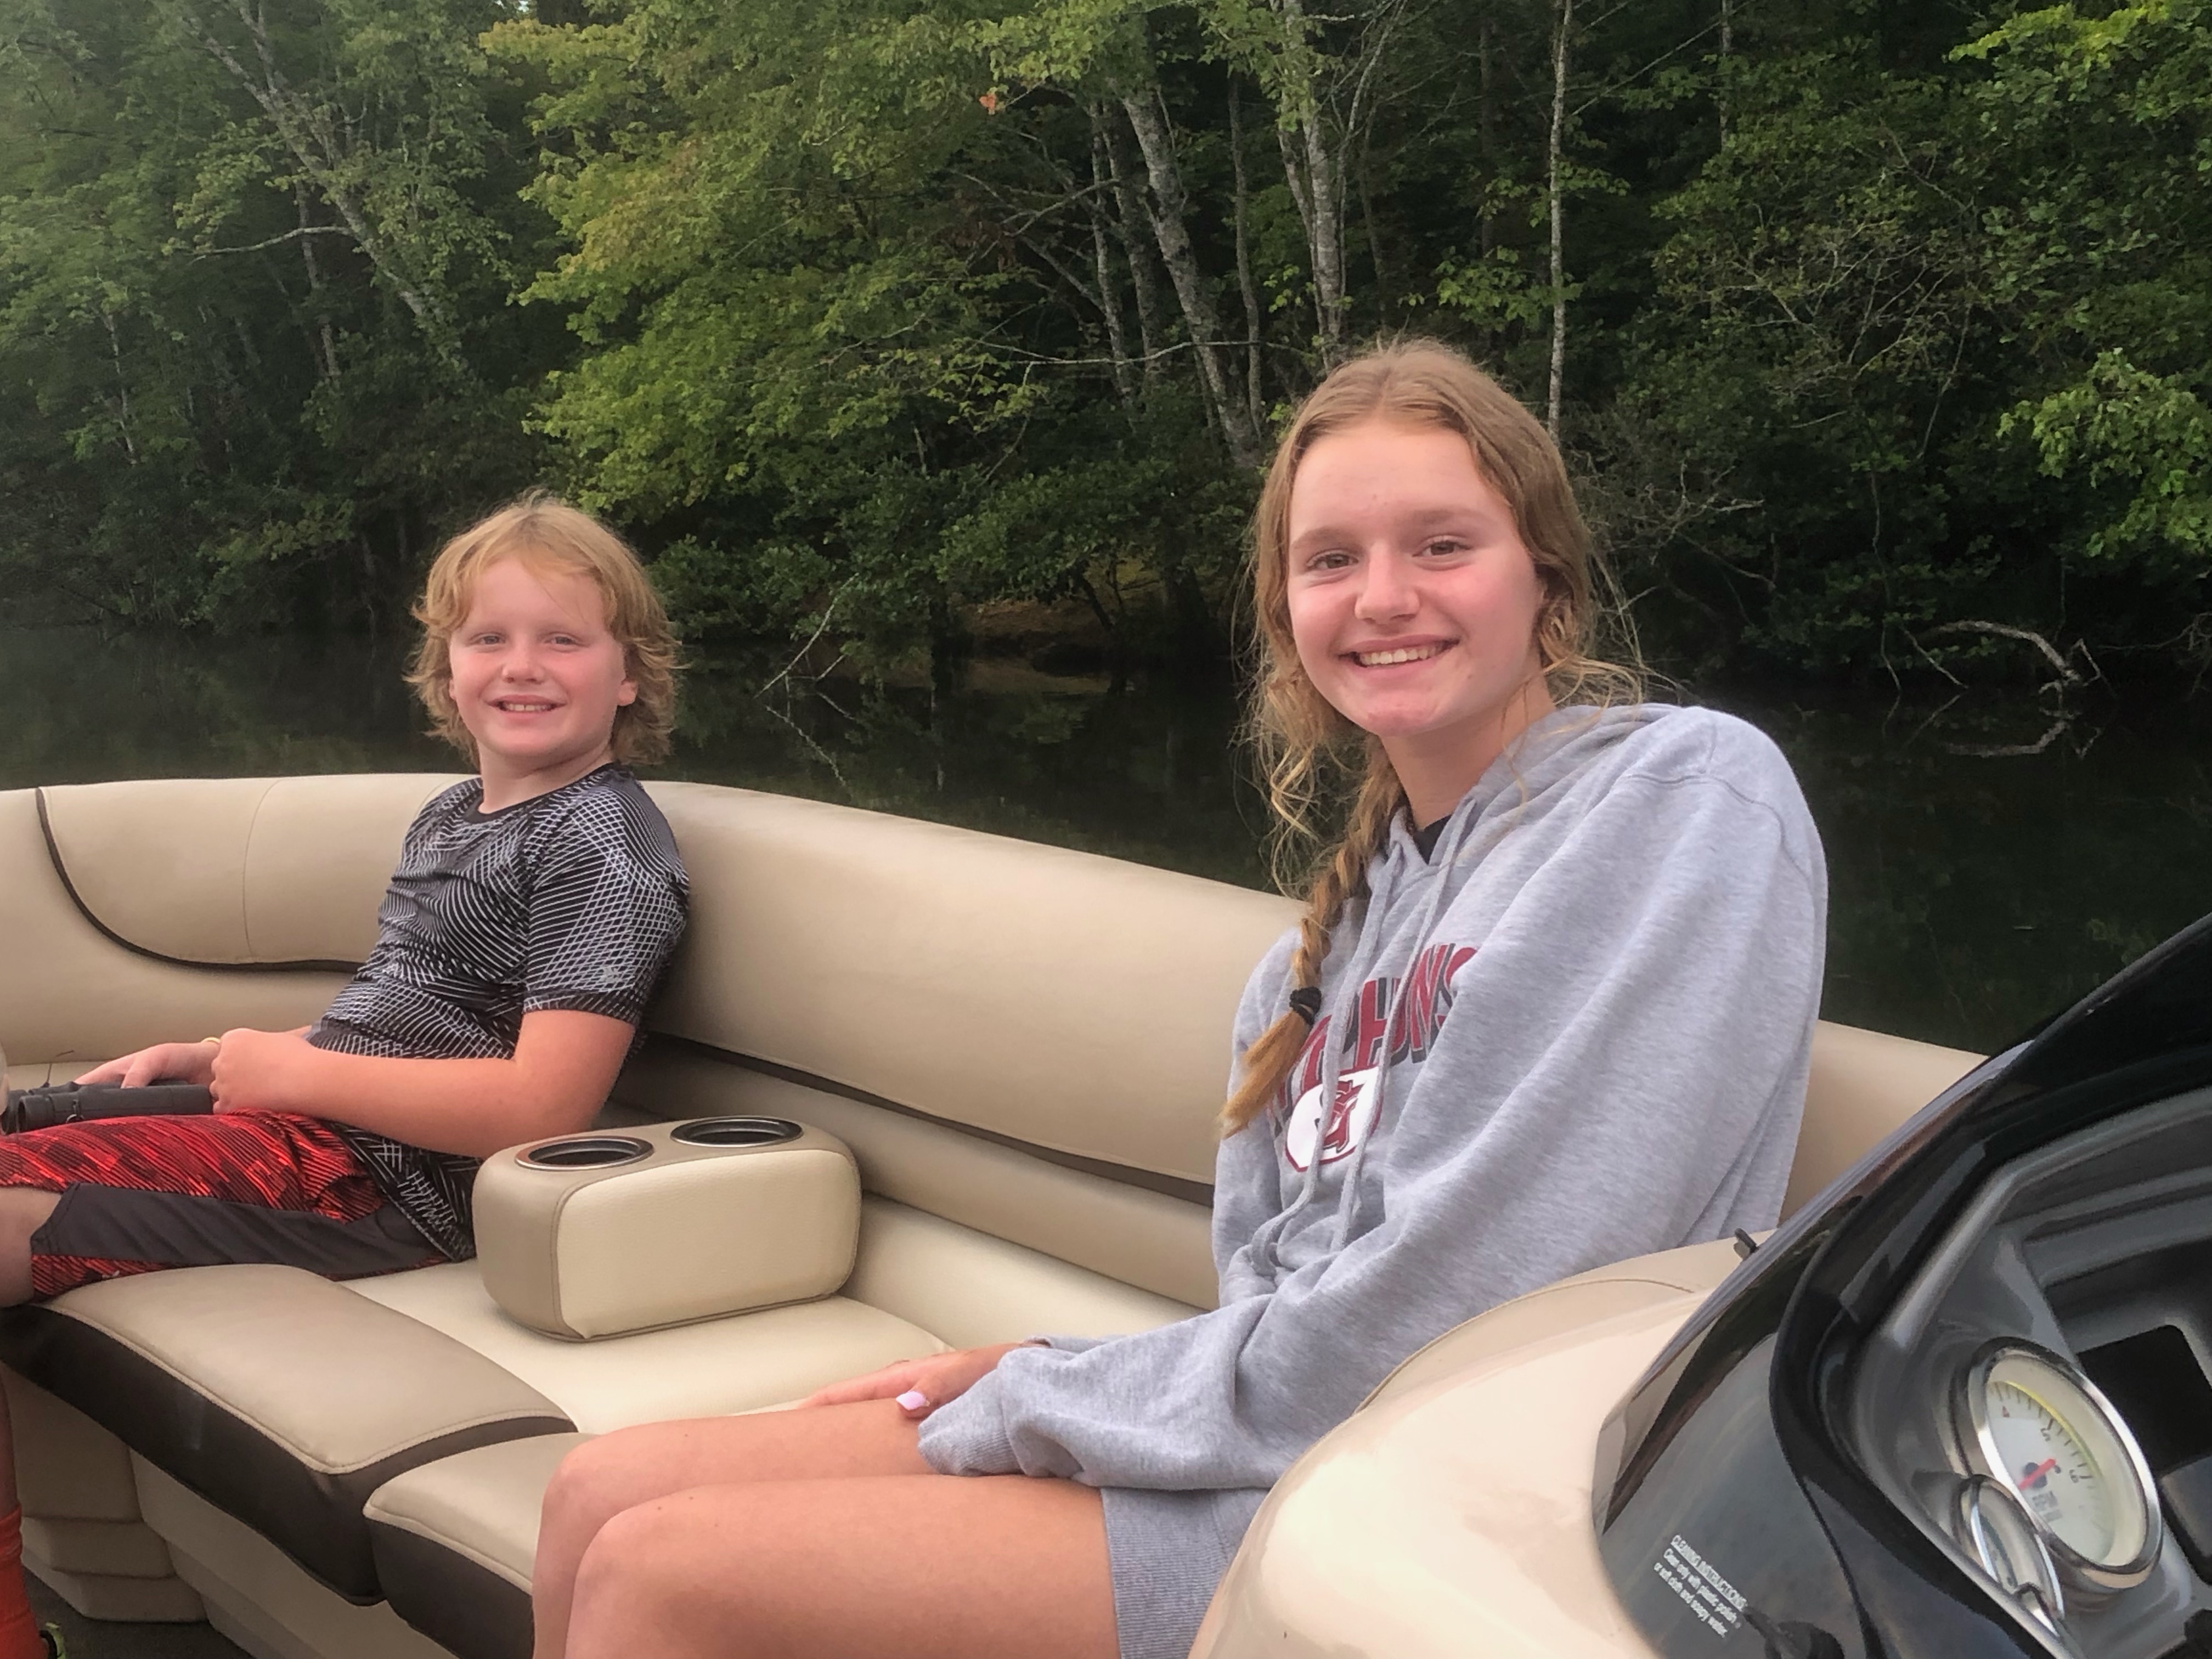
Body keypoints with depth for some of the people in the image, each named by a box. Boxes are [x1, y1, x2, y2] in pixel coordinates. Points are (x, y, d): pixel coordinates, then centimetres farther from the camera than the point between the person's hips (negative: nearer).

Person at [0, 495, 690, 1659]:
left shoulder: (603, 843, -11)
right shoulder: (451, 815, 18)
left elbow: (541, 1104, -21)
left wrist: (295, 1072, -13)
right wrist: (203, 1058, 14)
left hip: (380, 1177, -10)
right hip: (318, 1128, 10)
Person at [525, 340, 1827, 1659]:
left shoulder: (1688, 797, -12)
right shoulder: (1368, 885, 13)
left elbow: (1433, 1328, -20)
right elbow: (1273, 1293, 14)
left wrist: (1028, 1403, -10)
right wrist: (1020, 1376, -3)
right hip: (1267, 1433, 7)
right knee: (603, 1495, 3)